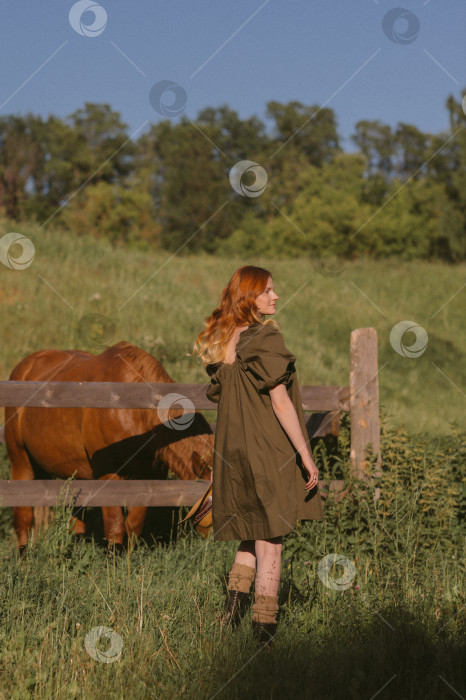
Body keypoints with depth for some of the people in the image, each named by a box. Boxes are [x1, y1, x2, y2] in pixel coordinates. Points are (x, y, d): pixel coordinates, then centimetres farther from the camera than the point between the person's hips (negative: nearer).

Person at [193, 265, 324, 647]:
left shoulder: (221, 342, 7)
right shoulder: (264, 339, -16)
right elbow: (281, 404, -18)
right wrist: (306, 456, -14)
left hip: (232, 452, 7)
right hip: (269, 452, -7)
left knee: (253, 533, 23)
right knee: (270, 541, 2)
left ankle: (235, 600, 10)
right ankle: (264, 626, 6)